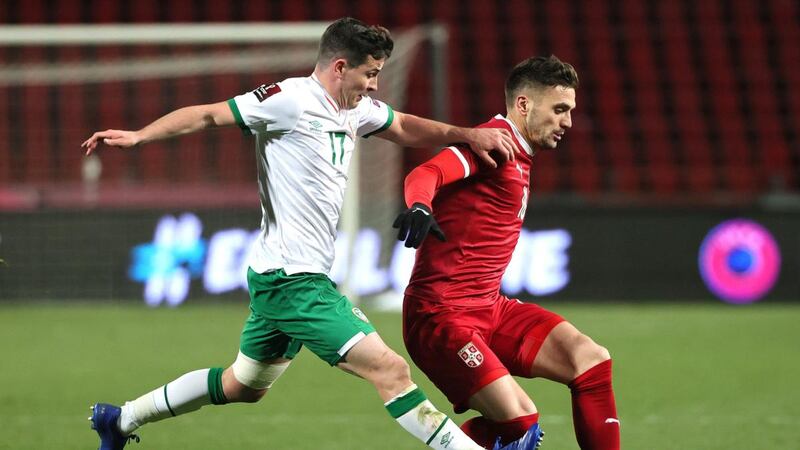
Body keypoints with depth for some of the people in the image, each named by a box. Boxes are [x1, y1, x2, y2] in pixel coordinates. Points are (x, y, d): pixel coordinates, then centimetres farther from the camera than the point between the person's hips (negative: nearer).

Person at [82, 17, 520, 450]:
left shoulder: (356, 110, 12)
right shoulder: (291, 100, -14)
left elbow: (406, 128, 26)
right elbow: (209, 115, -12)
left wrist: (467, 134, 12)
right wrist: (138, 136, -19)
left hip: (279, 279, 11)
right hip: (291, 279, -11)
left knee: (243, 386, 23)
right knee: (390, 370, -14)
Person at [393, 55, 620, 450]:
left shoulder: (519, 156, 18)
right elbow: (426, 174, -29)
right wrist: (418, 207, -49)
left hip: (490, 310, 10)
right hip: (442, 314, -10)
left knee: (591, 360, -4)